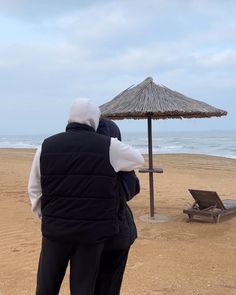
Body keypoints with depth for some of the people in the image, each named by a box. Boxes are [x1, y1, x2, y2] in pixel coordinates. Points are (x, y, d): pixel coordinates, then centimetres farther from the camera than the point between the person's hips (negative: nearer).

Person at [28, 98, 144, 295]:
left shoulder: (46, 146, 1)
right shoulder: (108, 147, -5)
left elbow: (34, 189, 7)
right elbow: (138, 159, 13)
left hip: (55, 229, 2)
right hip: (92, 231, -2)